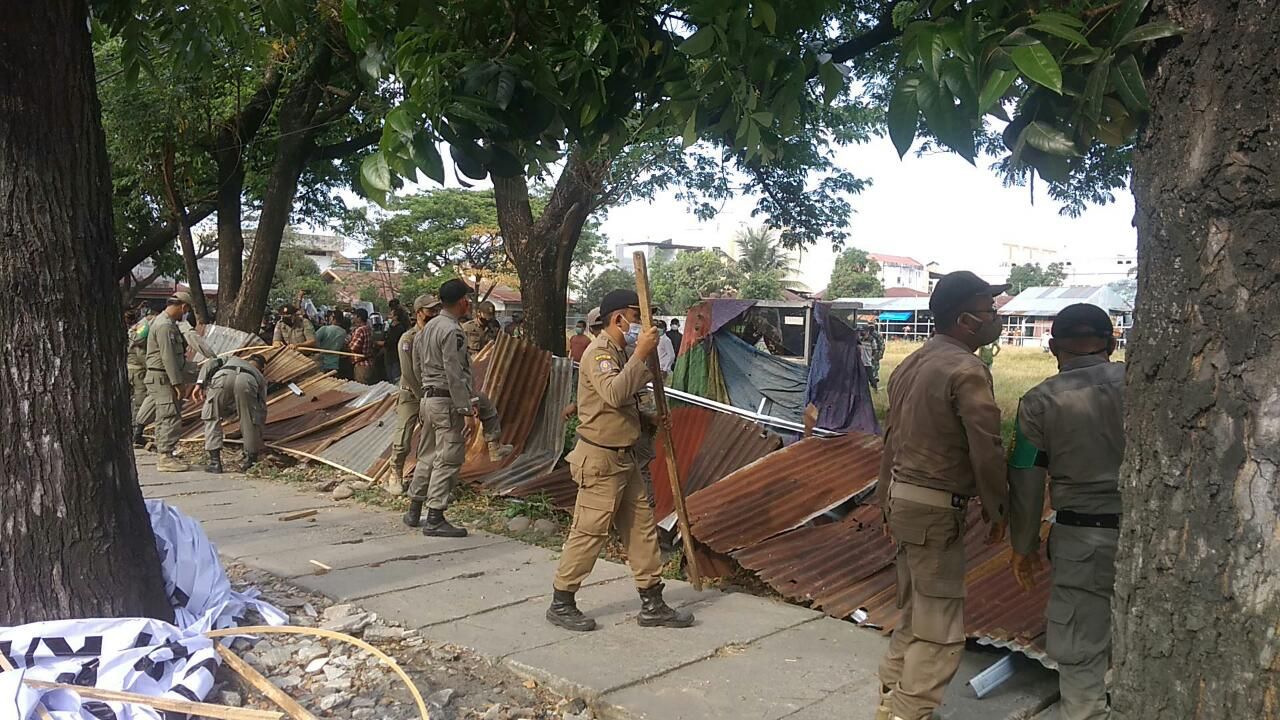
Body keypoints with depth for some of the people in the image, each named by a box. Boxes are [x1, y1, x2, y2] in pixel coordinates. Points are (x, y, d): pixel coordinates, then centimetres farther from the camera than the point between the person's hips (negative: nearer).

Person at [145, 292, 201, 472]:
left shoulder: (166, 322, 15)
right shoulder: (165, 326, -18)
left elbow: (176, 356, 20)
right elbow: (168, 357, -23)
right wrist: (177, 383, -22)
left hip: (165, 377, 10)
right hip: (162, 378, -10)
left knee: (164, 418, 14)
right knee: (170, 417, -10)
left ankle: (163, 456, 22)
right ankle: (166, 458, -8)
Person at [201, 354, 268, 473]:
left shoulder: (233, 360, 50)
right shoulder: (260, 377, 42)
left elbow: (211, 363, 33)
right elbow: (262, 408, 42)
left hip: (221, 377, 1)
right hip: (245, 383, -1)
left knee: (212, 419, 18)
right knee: (250, 422, 19)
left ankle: (215, 463, 12)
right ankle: (251, 461, 26)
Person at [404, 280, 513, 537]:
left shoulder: (428, 327, 13)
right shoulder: (452, 331, -16)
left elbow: (417, 366, 18)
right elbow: (454, 373, -21)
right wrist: (465, 407, -19)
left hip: (428, 398, 10)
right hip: (447, 402, -10)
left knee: (427, 456, 17)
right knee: (448, 460, -4)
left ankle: (414, 511, 25)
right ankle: (435, 519, -1)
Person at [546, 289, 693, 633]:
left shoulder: (620, 352, 15)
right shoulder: (599, 352, -16)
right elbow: (614, 393, -35)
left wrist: (647, 420, 9)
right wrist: (641, 354, -30)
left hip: (624, 457, 10)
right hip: (600, 459, -10)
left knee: (641, 527, 11)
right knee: (588, 532, -2)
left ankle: (652, 604, 19)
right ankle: (561, 604, 12)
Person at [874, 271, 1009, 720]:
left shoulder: (911, 364, 12)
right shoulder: (966, 370, -17)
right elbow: (986, 449, -18)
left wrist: (887, 500, 22)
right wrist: (997, 508, -4)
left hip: (904, 498, 9)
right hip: (937, 508, -9)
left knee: (915, 614, 19)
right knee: (940, 629, -1)